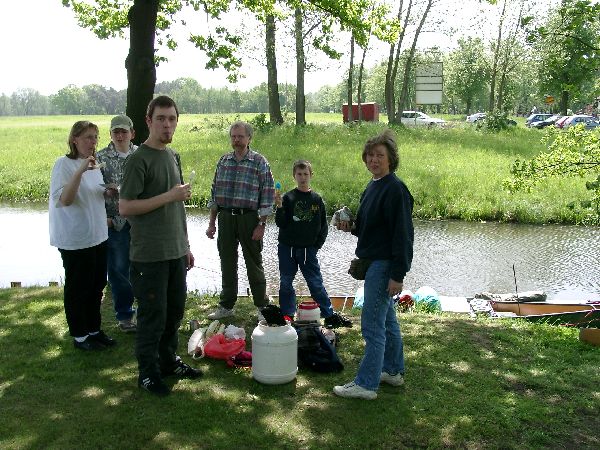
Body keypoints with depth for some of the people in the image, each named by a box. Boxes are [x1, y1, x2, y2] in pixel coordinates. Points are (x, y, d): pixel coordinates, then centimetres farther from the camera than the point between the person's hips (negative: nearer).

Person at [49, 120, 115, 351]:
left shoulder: (94, 163, 10)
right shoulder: (64, 164, -13)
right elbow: (64, 200, -24)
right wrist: (81, 171, -32)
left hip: (97, 236, 8)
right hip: (75, 239, -7)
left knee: (96, 285, 15)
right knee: (77, 288, 5)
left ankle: (94, 329, 29)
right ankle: (79, 336, 17)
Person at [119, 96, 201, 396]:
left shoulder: (173, 157, 13)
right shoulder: (139, 159, -11)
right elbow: (125, 208, -16)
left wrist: (186, 246, 18)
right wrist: (168, 196, -20)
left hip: (175, 252, 7)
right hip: (149, 255, -7)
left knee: (175, 310, 16)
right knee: (153, 315, 2)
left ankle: (168, 361, 32)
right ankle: (148, 372, 18)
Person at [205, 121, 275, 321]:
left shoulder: (260, 162, -4)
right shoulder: (223, 161, 9)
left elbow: (267, 195, -6)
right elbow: (215, 192, 13)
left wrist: (261, 225, -11)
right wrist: (211, 222, 9)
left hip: (248, 218, -4)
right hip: (225, 217, 4)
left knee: (254, 264, 4)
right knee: (227, 263, 11)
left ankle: (262, 306, 17)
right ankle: (226, 306, 24)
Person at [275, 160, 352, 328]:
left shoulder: (317, 199, 2)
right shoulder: (288, 198, -3)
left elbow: (323, 225, 7)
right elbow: (280, 223, -7)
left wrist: (317, 244, 1)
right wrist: (279, 207, -21)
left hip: (308, 249, 0)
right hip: (287, 248, 0)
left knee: (316, 283, 2)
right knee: (286, 283, 9)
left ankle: (330, 315, 12)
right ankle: (287, 316, 22)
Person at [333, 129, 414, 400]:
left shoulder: (395, 189, -17)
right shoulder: (372, 187, 12)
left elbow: (402, 234, -20)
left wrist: (398, 274, -22)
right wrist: (351, 227, 3)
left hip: (384, 265, -10)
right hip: (373, 262, 10)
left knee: (373, 325, -4)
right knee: (387, 320, 19)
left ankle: (366, 384, 6)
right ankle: (393, 371, 33)